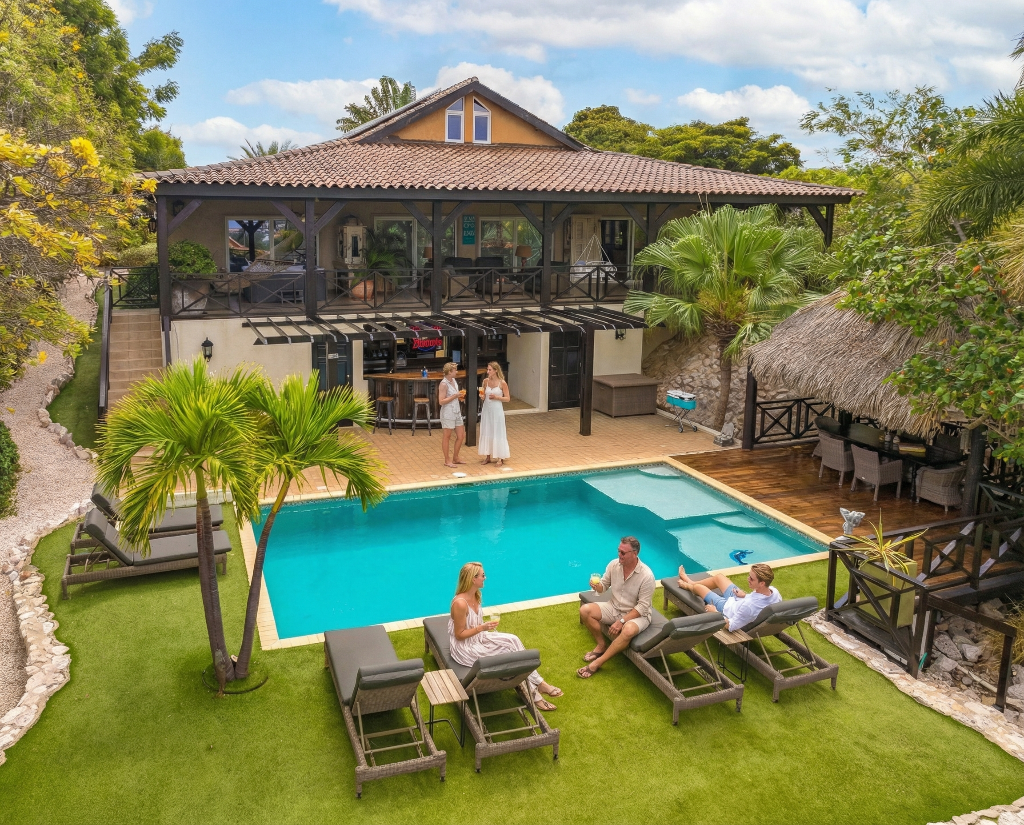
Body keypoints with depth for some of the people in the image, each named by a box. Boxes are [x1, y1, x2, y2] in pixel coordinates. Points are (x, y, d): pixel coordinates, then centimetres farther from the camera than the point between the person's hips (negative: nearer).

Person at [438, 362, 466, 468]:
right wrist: (455, 396, -19)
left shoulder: (453, 381, 9)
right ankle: (447, 461, 14)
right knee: (446, 437, 4)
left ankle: (455, 458, 26)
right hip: (448, 413, -9)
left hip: (456, 412, 9)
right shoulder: (443, 384, -16)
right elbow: (441, 401, -20)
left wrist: (460, 395, 4)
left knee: (461, 436, 12)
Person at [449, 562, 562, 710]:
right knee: (510, 655, -16)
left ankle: (537, 683, -9)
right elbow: (459, 634, -22)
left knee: (512, 640, -12)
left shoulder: (475, 595, 1)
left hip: (479, 638, 8)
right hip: (465, 649, -8)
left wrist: (486, 626, -2)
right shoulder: (460, 603, -28)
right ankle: (532, 693, -3)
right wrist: (482, 628, -26)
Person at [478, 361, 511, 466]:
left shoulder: (502, 383, -10)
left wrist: (496, 397, -18)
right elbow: (483, 396, 12)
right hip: (486, 410, 4)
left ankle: (499, 458, 11)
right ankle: (487, 456, 20)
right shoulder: (486, 381, 1)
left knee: (497, 433, 1)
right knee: (486, 433, 9)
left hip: (497, 410, -4)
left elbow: (508, 398, -5)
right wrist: (482, 396, -10)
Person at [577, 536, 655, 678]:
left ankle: (597, 663, -26)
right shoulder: (614, 565, -9)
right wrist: (597, 586, -21)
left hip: (637, 614, -5)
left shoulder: (646, 575, -24)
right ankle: (601, 645, 3)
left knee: (628, 630, -39)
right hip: (614, 607, 5)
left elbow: (642, 606, -22)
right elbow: (604, 585, 5)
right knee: (585, 610, -16)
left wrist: (621, 621, -27)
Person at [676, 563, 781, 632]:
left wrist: (714, 612, -20)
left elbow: (730, 626, -35)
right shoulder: (774, 591, -27)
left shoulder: (749, 606, -47)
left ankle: (689, 586, 53)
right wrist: (746, 596, 3)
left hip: (727, 608, -6)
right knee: (719, 576, 24)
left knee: (698, 587, 13)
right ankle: (690, 582, 52)